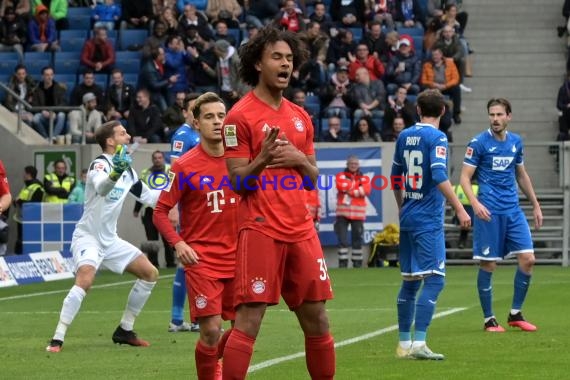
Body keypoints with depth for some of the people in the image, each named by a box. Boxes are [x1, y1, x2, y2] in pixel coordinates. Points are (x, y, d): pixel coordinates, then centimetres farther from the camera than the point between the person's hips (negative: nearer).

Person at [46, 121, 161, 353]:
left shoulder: (127, 170, 9)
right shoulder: (100, 164, -16)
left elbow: (147, 196, 21)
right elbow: (101, 187, -39)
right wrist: (115, 173, -59)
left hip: (110, 239, 9)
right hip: (88, 237, -9)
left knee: (150, 273, 7)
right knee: (85, 279, -31)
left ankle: (124, 331, 16)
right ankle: (57, 339, -27)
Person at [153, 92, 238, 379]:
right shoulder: (184, 166, -6)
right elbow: (160, 212, -3)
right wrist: (178, 243, -18)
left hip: (237, 257, 4)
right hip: (201, 258, -4)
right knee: (211, 331, -12)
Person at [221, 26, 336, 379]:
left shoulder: (300, 117, 14)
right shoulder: (241, 115, -5)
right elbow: (237, 182, -8)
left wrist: (299, 159, -4)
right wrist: (263, 159, -27)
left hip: (301, 229, 6)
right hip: (261, 229, -6)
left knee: (317, 320, 8)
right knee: (249, 321, -10)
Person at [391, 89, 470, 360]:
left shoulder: (404, 136, 11)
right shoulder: (436, 138, -10)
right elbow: (439, 177, -21)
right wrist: (459, 208, -18)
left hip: (408, 217, 7)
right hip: (429, 220, -7)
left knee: (409, 281, 13)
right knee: (434, 280, -9)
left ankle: (404, 343, 16)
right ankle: (419, 343, -18)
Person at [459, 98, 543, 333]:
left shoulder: (516, 142, 11)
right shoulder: (479, 143, -5)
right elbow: (465, 177, -7)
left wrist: (535, 205, 22)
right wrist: (475, 203, -23)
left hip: (513, 210, 5)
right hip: (489, 212, -5)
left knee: (527, 259, -3)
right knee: (488, 265, -2)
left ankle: (515, 314, 10)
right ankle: (489, 320, 8)